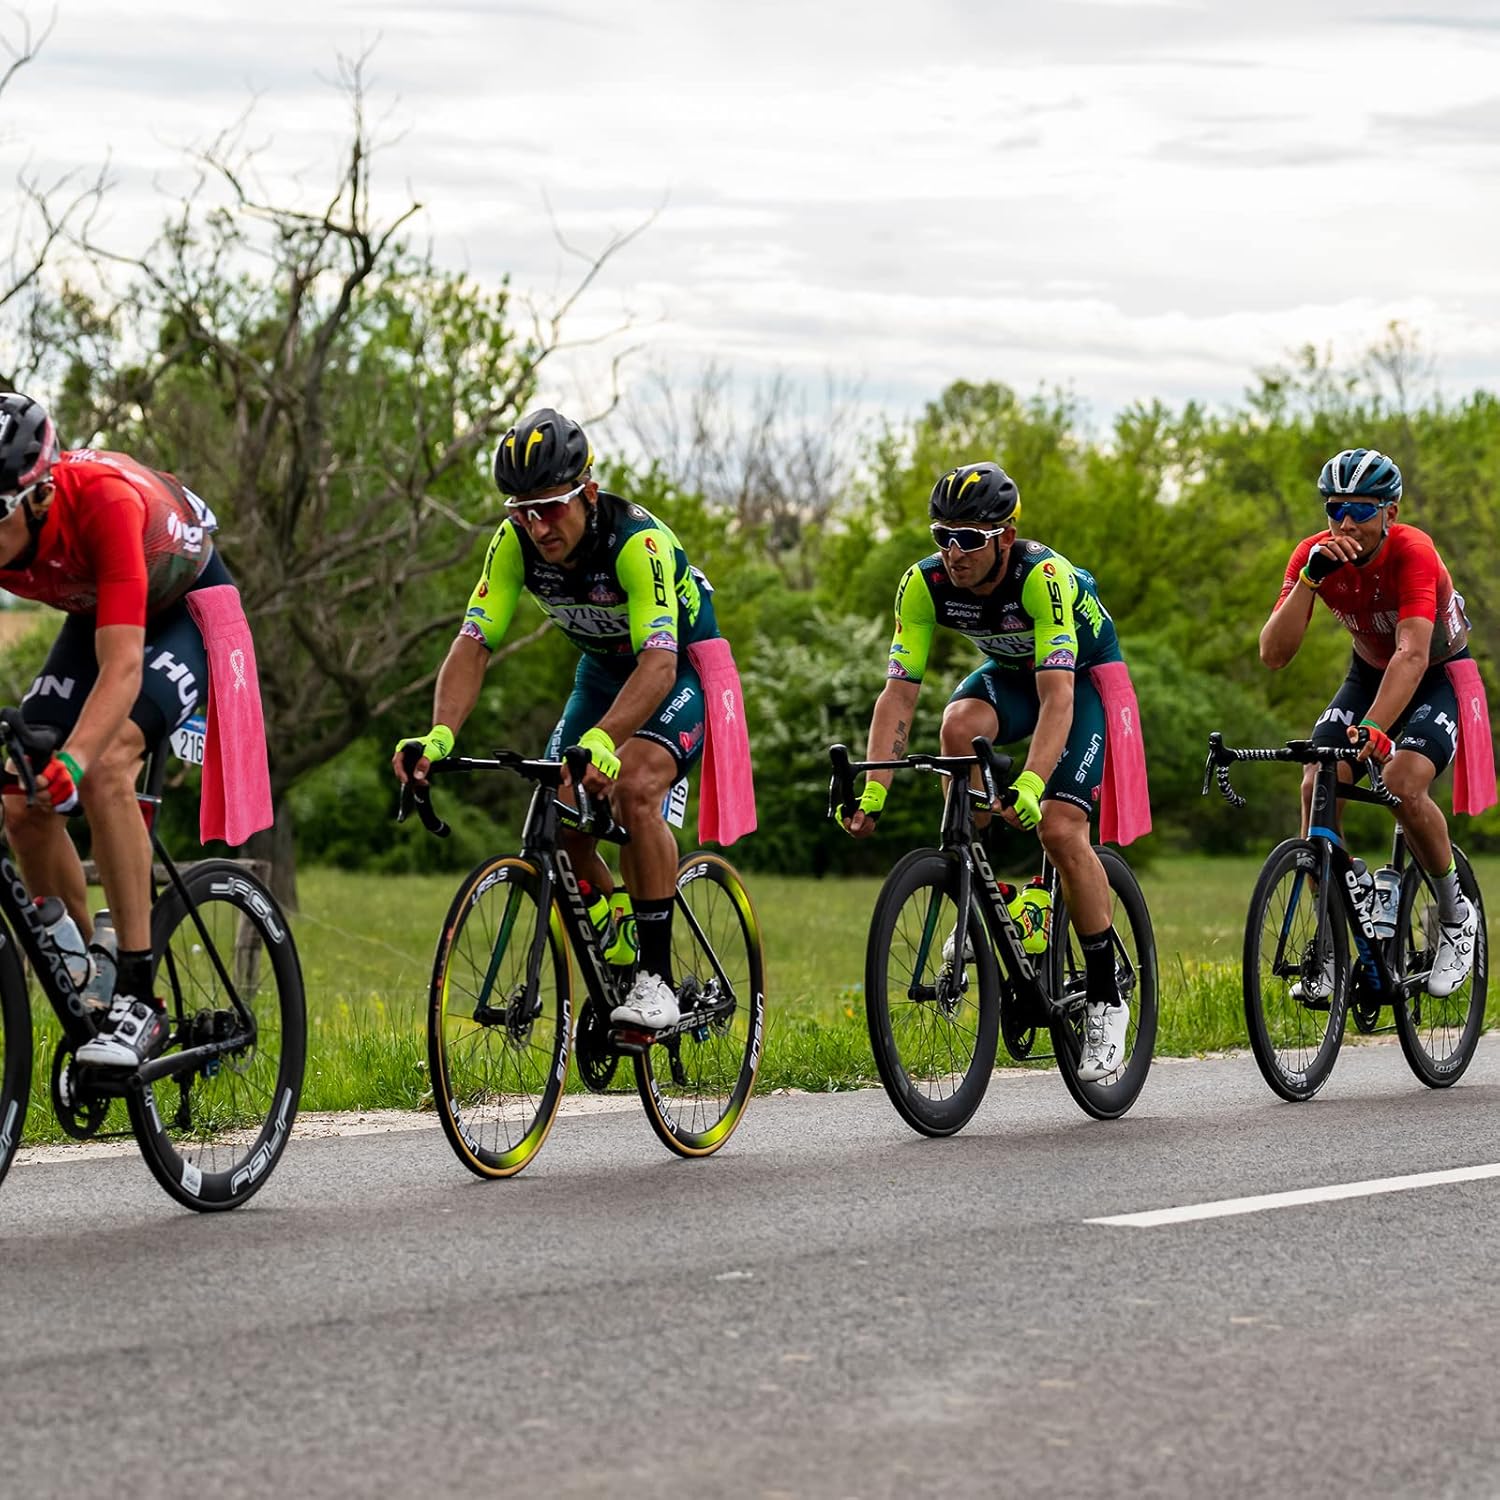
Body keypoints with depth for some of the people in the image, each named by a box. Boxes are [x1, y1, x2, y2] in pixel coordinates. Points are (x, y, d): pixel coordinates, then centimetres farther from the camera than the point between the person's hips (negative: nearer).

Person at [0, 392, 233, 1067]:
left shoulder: (103, 499, -41)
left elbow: (122, 667, -46)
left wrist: (71, 761, -61)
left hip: (189, 606, -6)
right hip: (95, 615, 6)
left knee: (104, 769, -29)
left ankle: (138, 998, -25)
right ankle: (88, 996, 8)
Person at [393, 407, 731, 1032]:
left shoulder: (639, 541, -35)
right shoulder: (515, 542, -20)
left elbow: (659, 663, -46)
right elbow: (473, 644, -23)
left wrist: (599, 742, -62)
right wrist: (441, 735, -42)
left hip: (684, 669, -6)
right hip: (604, 670, 6)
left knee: (634, 789, -31)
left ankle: (657, 980, -23)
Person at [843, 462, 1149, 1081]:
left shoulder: (1044, 576, -36)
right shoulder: (925, 583, -23)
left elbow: (1057, 698, -43)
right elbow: (898, 692, -25)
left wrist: (1029, 786, -58)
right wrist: (873, 791, -37)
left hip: (1086, 676, -4)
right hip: (1010, 671, 4)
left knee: (1060, 829, -20)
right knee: (960, 724, -31)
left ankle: (1106, 1000, -5)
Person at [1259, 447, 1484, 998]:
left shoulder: (1412, 552, -32)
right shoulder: (1316, 554, -19)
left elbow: (1412, 653, -45)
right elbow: (1273, 654, -25)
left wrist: (1373, 729, -59)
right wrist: (1310, 578, -37)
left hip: (1440, 674, -4)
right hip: (1370, 671, 4)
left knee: (1402, 782, -29)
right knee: (1316, 784, -19)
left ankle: (1455, 916, -5)